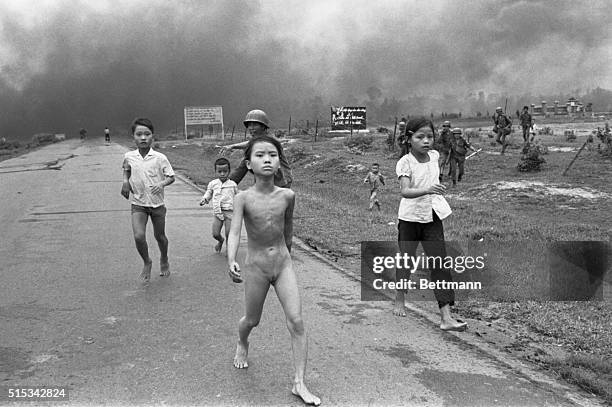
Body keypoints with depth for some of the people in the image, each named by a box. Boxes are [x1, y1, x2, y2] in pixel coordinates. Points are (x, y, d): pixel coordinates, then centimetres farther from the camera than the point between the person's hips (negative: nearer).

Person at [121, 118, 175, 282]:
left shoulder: (160, 158, -11)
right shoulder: (129, 157, -2)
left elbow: (171, 177, -4)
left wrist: (162, 183, -24)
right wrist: (125, 181, 3)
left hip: (157, 203, -1)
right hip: (138, 204, 1)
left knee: (160, 236, 13)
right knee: (139, 236, -15)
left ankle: (164, 260, 43)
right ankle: (146, 263, 12)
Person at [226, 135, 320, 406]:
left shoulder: (287, 196, -6)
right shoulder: (244, 198, -13)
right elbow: (234, 232, -22)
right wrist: (231, 261, -40)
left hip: (283, 263, 1)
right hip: (256, 266, -1)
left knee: (296, 322, -7)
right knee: (252, 320, 17)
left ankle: (299, 383, 2)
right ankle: (242, 345, 53)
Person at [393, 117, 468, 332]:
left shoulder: (434, 156, 2)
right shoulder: (405, 163, -15)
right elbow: (404, 191, -31)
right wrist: (426, 190, -46)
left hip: (433, 217, 4)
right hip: (410, 217, -4)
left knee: (440, 264, -5)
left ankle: (446, 317, -8)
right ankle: (399, 300, 36)